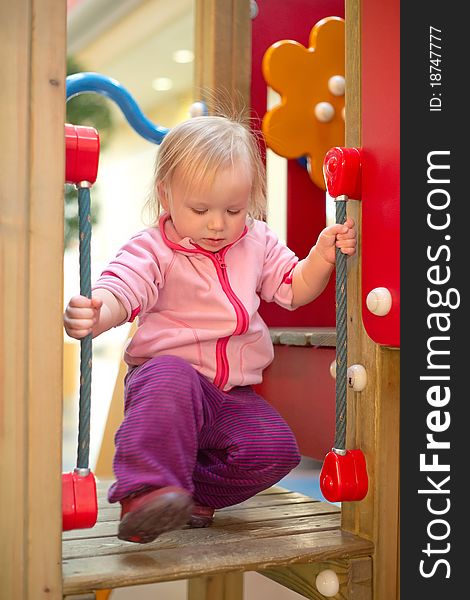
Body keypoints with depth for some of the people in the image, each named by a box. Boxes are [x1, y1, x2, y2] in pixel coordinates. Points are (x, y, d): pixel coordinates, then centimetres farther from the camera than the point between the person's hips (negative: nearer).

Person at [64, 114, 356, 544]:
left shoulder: (257, 243, 10)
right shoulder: (153, 251, -7)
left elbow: (293, 290, 17)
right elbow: (120, 291, -24)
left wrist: (322, 255, -2)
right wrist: (94, 316, -48)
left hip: (235, 393, 5)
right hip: (170, 371, -5)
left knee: (275, 448, -18)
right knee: (171, 380, -40)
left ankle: (195, 492, 3)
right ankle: (146, 490, -38)